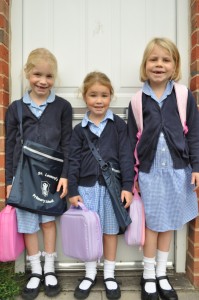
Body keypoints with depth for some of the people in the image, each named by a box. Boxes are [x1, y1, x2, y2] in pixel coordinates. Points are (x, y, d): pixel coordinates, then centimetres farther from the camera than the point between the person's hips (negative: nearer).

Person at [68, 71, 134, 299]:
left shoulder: (119, 125, 0)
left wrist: (127, 186, -9)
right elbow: (73, 161, 2)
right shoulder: (80, 129, 3)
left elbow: (126, 157, -3)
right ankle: (90, 274, 30)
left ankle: (109, 275, 30)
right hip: (86, 187, 1)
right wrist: (72, 191, -2)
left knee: (110, 230, 12)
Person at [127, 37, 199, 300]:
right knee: (152, 223, 9)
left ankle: (162, 275, 33)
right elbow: (132, 139, -1)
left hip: (176, 169, 1)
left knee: (169, 223, 13)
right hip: (149, 170, -1)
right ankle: (148, 276, 29)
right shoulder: (138, 101, -2)